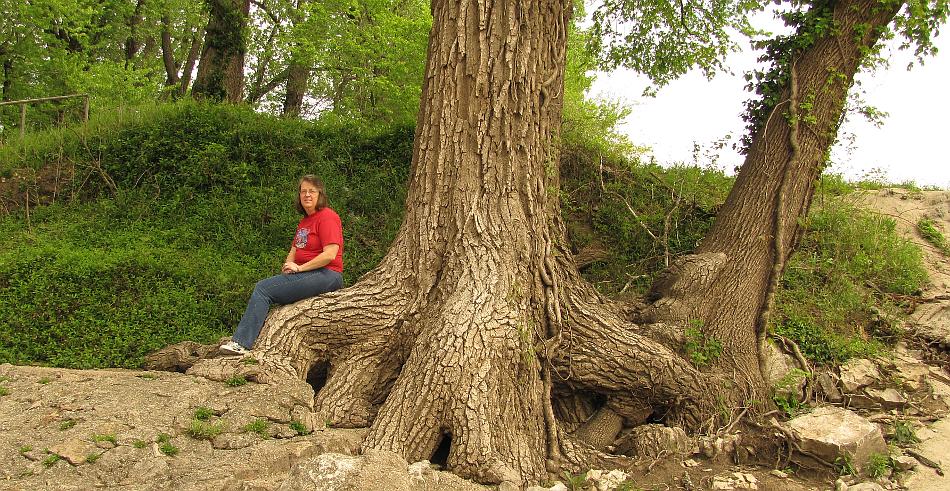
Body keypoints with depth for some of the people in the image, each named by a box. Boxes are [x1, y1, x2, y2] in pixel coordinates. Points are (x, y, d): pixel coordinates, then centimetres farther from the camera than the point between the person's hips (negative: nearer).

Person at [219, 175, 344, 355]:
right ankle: (240, 341, -14)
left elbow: (330, 255, -17)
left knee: (264, 288, -17)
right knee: (262, 287, -7)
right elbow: (294, 251, 23)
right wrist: (289, 265, -1)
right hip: (306, 274, 9)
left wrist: (299, 268, -12)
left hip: (326, 275, -9)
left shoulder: (327, 217, -7)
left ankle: (241, 343, -19)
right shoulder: (304, 221, 22)